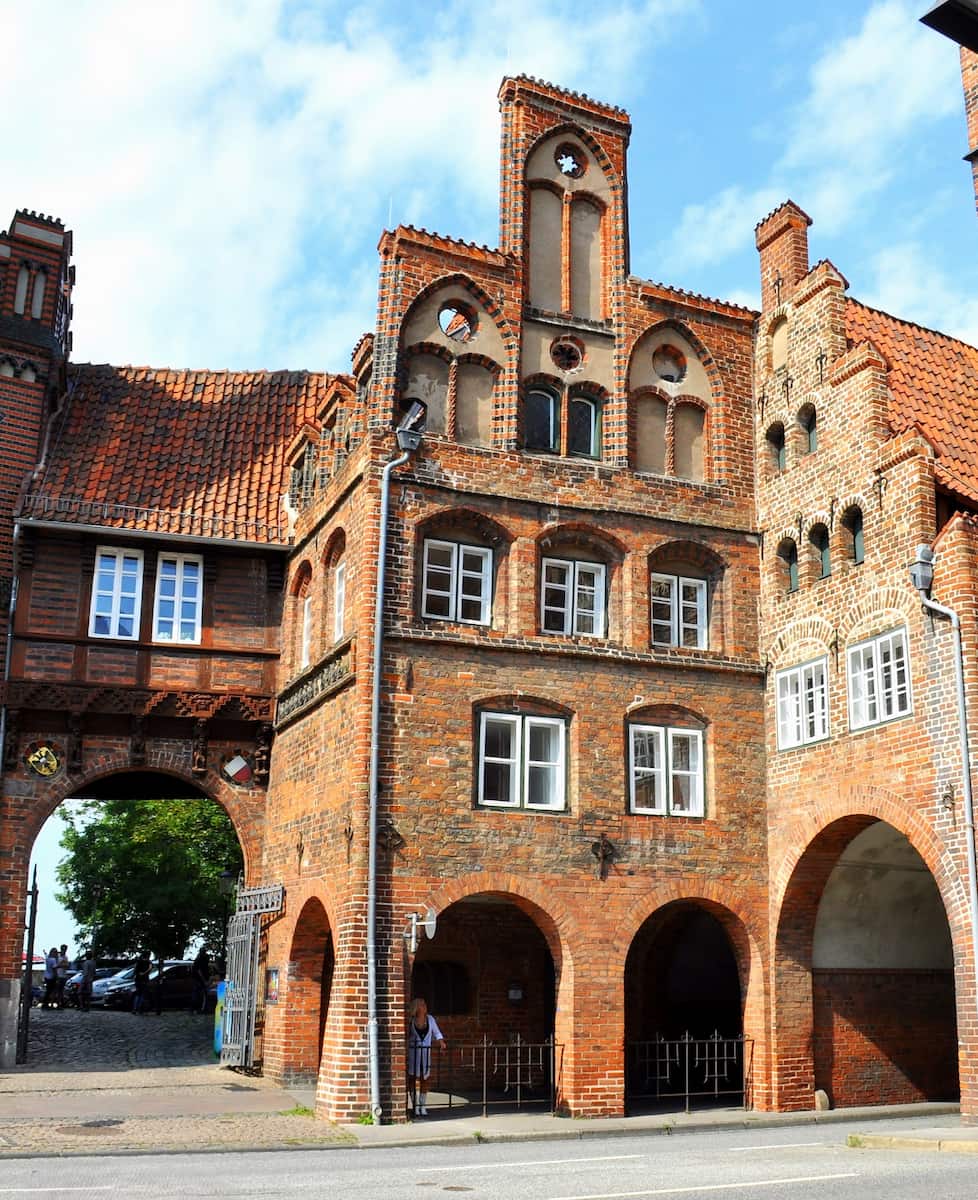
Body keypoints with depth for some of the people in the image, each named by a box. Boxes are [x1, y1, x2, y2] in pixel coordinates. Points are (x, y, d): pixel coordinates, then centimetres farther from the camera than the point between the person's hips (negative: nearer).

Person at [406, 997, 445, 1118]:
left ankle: (423, 1107, 15)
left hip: (426, 1052, 3)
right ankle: (415, 1106, 8)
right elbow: (406, 1036, -1)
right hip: (413, 1052, -2)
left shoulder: (430, 1019, 3)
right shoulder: (410, 1020, -5)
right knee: (412, 1079, -1)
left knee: (424, 1079, 5)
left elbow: (437, 1033, 9)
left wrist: (441, 1042, -6)